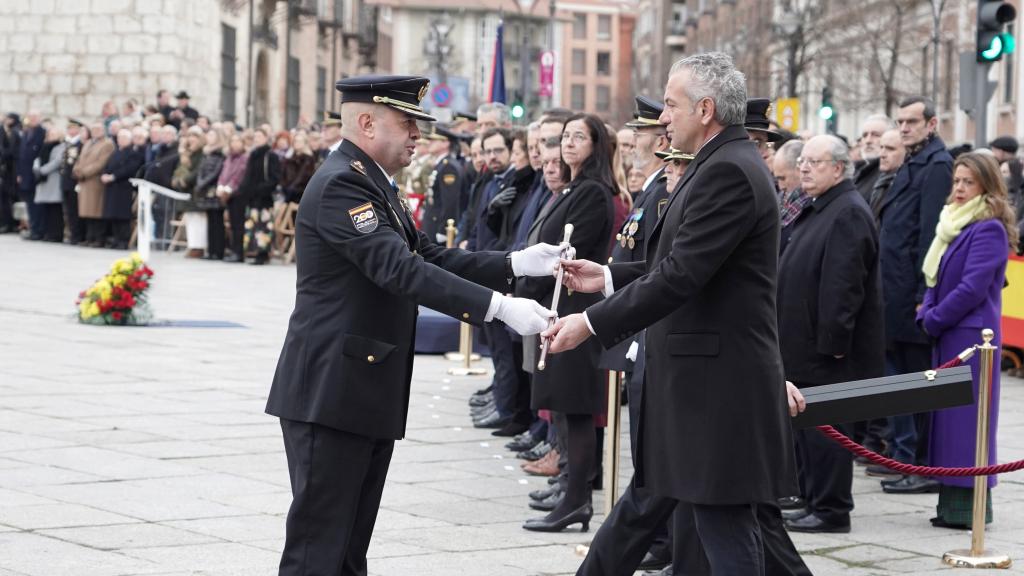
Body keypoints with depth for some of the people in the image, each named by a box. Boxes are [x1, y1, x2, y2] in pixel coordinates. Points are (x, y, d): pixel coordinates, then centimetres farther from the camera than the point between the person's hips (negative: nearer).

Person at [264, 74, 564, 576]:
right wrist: (499, 307, -30)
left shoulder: (373, 183, 16)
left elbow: (431, 258, 14)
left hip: (369, 395, 10)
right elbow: (401, 271, -26)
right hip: (331, 393, -10)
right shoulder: (340, 184, -16)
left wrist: (515, 264, 2)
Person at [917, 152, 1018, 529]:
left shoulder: (989, 230, -12)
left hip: (970, 335, -9)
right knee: (948, 415, 10)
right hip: (947, 336, 9)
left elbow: (972, 288, -18)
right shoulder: (954, 224, 15)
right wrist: (927, 314, 1)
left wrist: (933, 319, -11)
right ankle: (952, 501, 15)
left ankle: (969, 505, -3)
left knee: (965, 415, -7)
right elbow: (935, 278, 18)